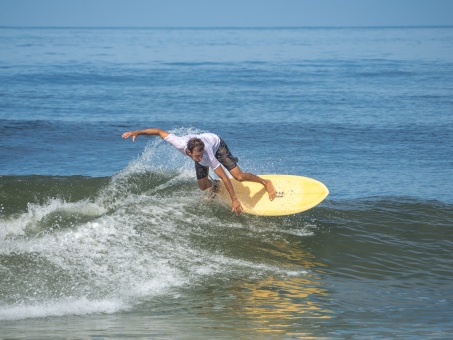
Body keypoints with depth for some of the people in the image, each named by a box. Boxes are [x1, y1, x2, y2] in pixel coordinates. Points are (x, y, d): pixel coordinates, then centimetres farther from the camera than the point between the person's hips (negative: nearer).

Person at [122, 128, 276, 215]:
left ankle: (265, 183, 13)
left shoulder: (207, 156, -47)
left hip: (216, 144, -4)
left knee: (239, 176, -12)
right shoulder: (180, 143, -44)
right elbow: (159, 131, -31)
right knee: (203, 186, 3)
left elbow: (223, 177, -41)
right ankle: (213, 185, 41)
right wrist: (137, 132, -34)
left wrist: (234, 199, -40)